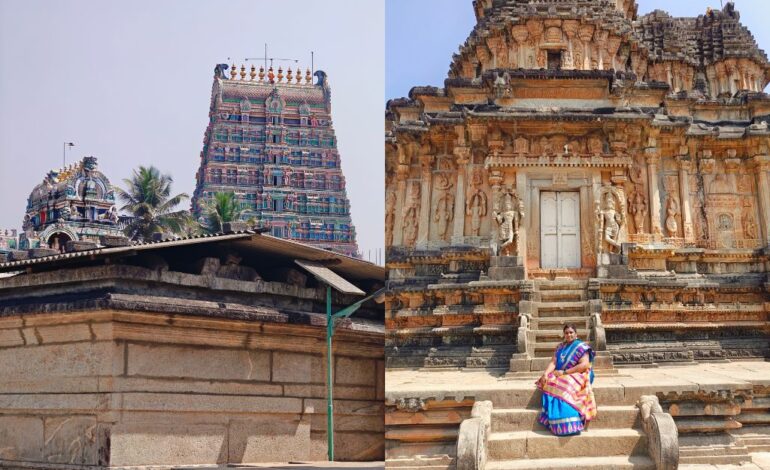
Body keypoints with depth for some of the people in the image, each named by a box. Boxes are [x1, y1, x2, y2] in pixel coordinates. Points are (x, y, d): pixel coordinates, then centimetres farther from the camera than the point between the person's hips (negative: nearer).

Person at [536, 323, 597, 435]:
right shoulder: (560, 347, 18)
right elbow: (553, 362, 9)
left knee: (566, 389, -37)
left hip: (576, 376, -5)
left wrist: (564, 372, -17)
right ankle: (553, 425, -31)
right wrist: (546, 373, -13)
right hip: (560, 376, 5)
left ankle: (570, 426, -38)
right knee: (550, 384, -28)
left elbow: (584, 365, -13)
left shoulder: (581, 347, -1)